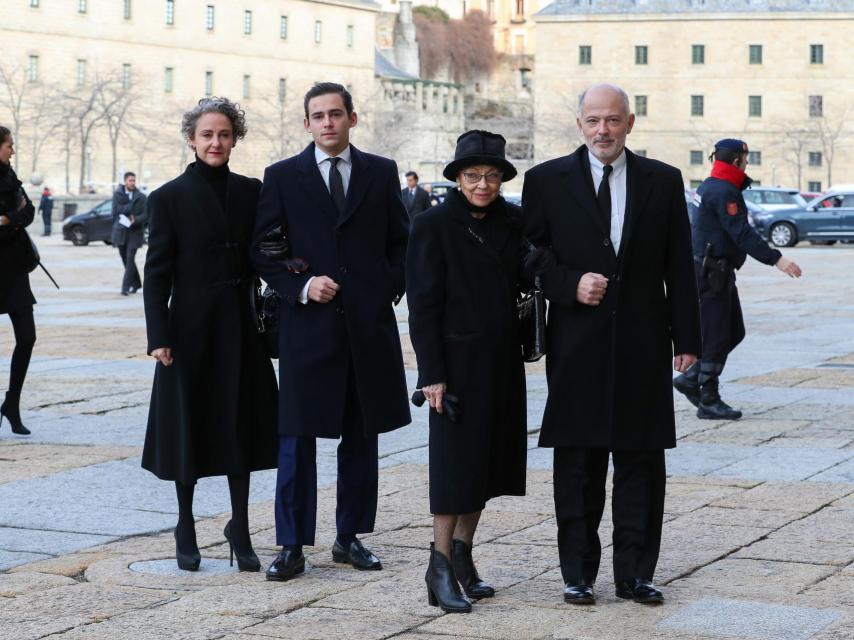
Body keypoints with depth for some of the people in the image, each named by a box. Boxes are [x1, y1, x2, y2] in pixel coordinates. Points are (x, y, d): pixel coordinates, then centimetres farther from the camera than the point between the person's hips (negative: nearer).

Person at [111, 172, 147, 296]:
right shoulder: (117, 195, 6)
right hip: (120, 232, 3)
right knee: (126, 259, 10)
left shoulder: (141, 197, 1)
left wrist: (135, 220, -20)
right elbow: (116, 211, -1)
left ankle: (126, 287, -13)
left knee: (130, 259, -12)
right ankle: (136, 284, 27)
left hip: (134, 232, -3)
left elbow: (145, 215, -3)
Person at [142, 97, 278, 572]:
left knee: (242, 426, 6)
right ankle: (186, 530, 19)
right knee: (189, 426, 5)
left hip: (241, 327, 3)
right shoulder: (170, 197, -4)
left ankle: (241, 530, 16)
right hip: (191, 326, -3)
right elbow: (158, 271, -5)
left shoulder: (251, 192, 5)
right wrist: (159, 336, -10)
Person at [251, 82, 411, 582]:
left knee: (361, 435, 9)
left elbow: (400, 242, 13)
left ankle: (350, 537, 20)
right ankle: (292, 545, 2)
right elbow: (263, 250, 3)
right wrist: (301, 287, -11)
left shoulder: (382, 173, 9)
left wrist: (389, 290, -1)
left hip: (370, 323, 2)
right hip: (309, 323, -2)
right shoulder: (283, 177, 4)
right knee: (297, 436, -3)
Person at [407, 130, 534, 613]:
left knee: (489, 457, 10)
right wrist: (431, 373, -14)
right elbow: (423, 304, -10)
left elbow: (523, 282, 13)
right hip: (459, 359, -5)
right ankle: (441, 569, 4)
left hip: (504, 360, 5)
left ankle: (464, 554, 23)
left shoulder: (513, 222, 6)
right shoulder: (434, 225, -8)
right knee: (456, 460, -3)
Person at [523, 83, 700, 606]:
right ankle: (578, 573, 15)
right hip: (578, 347, -1)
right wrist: (571, 285, -13)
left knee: (641, 463, 5)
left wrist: (687, 337, 2)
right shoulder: (547, 181, 2)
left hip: (643, 346, 1)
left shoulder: (663, 181, 6)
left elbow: (679, 266, 6)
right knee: (577, 465, 5)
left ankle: (635, 574, 14)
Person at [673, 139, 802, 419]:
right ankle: (709, 402, -2)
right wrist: (776, 259, -26)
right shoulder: (724, 192, -17)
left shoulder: (709, 186, 15)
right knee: (716, 337, -6)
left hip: (719, 273, 10)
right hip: (711, 273, -10)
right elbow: (742, 234, -24)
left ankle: (691, 379, 18)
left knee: (734, 333, 14)